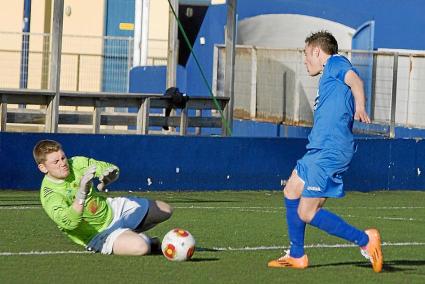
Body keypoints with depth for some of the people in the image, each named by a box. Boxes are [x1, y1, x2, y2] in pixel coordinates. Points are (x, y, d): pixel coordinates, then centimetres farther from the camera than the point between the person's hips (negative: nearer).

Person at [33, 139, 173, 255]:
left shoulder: (76, 163, -11)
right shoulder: (49, 194, -28)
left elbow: (111, 168, -8)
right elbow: (69, 223, -44)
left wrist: (111, 174, -35)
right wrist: (82, 192, -57)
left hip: (112, 208, 7)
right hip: (98, 234, -7)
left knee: (165, 210, 13)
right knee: (140, 247, -32)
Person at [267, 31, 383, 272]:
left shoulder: (335, 63, -3)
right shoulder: (329, 76, 25)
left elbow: (354, 79, -24)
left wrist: (360, 106, -44)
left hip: (330, 152, -11)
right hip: (319, 150, 11)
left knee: (307, 213, -12)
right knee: (291, 192, 23)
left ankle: (365, 240, -10)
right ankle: (296, 256, 29)